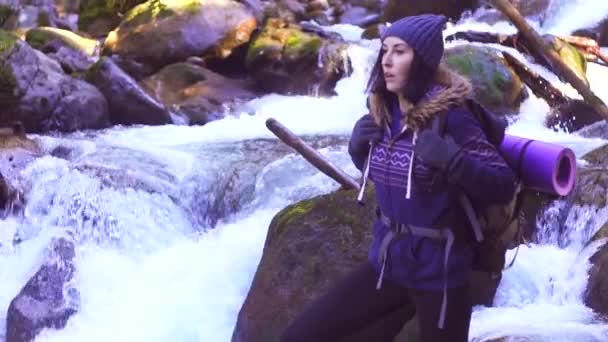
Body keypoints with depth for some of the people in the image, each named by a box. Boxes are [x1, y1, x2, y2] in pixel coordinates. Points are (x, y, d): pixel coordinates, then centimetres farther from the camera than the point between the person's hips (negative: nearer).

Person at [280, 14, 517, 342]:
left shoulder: (450, 117, -16)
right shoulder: (382, 114, 1)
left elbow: (503, 187, -18)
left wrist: (451, 160, -31)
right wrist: (357, 147, -1)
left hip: (438, 271, -6)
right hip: (386, 262, 6)